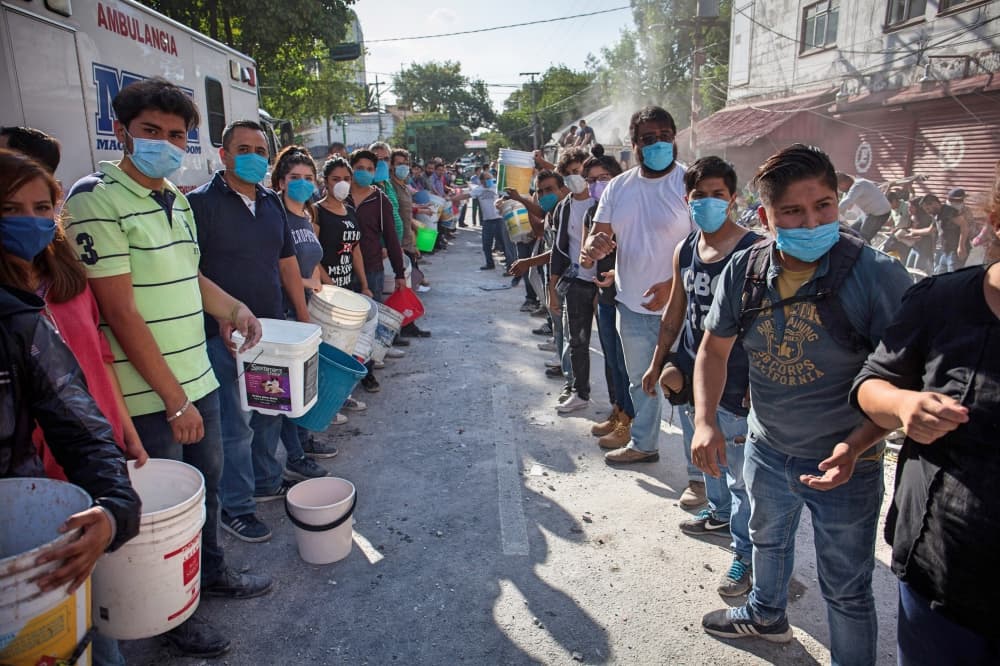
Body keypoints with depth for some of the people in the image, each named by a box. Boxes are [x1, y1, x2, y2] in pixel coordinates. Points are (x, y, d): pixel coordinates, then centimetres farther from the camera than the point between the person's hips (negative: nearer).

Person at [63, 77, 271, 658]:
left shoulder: (177, 199, 9)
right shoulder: (96, 199, -16)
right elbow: (121, 312, -20)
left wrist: (232, 307, 5)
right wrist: (174, 399, -18)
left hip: (198, 377, 8)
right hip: (148, 396, -7)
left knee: (208, 483, 22)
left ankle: (212, 572, 44)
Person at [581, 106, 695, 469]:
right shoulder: (618, 187, 6)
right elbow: (599, 233, 8)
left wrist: (673, 284, -27)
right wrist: (592, 249, -17)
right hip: (632, 305, 6)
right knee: (640, 381, 22)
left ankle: (701, 472, 13)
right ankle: (643, 444, 43)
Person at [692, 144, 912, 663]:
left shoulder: (877, 276, -23)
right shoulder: (744, 271, -12)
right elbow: (714, 348, -1)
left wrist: (856, 446, -31)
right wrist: (706, 421, -14)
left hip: (844, 463, -5)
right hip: (766, 449, 5)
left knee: (847, 591, 12)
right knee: (768, 540, 31)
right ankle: (765, 615, 61)